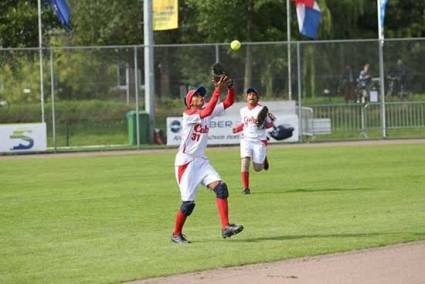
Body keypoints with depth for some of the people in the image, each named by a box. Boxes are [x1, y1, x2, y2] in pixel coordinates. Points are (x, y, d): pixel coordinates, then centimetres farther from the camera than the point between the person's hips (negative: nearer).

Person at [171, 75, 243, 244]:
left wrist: (229, 87, -15)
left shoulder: (207, 111, 9)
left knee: (220, 187, -15)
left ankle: (225, 227, -19)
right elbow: (206, 112, -32)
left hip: (201, 161, 7)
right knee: (188, 203, -7)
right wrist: (217, 90, -34)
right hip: (186, 162, -7)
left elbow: (229, 102, 4)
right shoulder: (188, 115, -12)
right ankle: (176, 234, 13)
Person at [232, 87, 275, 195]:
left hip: (259, 141, -3)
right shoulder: (243, 110, 8)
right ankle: (245, 187, -16)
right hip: (246, 139, 3)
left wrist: (263, 125, -21)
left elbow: (270, 124, -1)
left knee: (258, 168, 3)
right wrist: (237, 128, 6)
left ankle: (263, 158, 38)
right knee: (245, 162, -19)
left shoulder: (262, 109, -6)